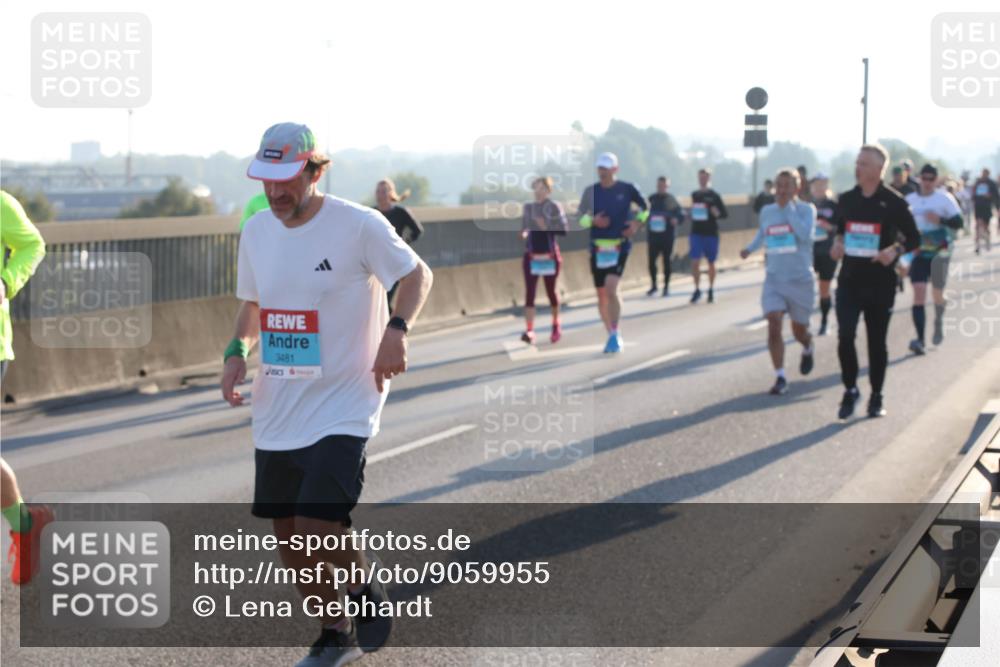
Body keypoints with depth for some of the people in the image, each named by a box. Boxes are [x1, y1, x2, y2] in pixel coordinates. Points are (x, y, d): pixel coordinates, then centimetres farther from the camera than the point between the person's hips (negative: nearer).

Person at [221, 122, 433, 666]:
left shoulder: (359, 225, -12)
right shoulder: (256, 231, 5)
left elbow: (417, 274, -1)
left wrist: (396, 330, -19)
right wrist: (237, 352, 0)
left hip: (342, 410, -6)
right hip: (275, 413, 6)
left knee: (317, 529, -17)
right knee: (289, 538, 10)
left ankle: (365, 586, 16)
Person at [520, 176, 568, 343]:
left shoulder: (554, 207, -4)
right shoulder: (528, 207, 8)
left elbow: (564, 230, -8)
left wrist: (546, 227, -21)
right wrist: (524, 233, -5)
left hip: (549, 255, -2)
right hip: (531, 255, 3)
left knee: (551, 291, 10)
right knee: (529, 293, -9)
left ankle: (556, 326, 32)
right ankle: (529, 331, -15)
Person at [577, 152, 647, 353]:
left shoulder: (626, 189, -3)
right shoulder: (591, 191, 2)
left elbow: (644, 207, 13)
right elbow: (580, 217, 4)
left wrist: (637, 223, -3)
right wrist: (593, 221, -16)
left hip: (620, 246, -3)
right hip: (598, 247, 3)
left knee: (611, 288, -20)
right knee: (601, 294, 7)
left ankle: (615, 335, -10)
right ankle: (612, 336, 23)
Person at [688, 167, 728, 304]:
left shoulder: (714, 196, -3)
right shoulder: (694, 195, 8)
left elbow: (725, 214, -2)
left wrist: (717, 213, -23)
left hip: (711, 233, -2)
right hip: (696, 233, 2)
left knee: (711, 262, 8)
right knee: (695, 262, -9)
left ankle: (711, 290, 21)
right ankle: (697, 289, 2)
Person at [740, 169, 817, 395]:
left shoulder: (806, 209, -7)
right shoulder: (767, 211, 6)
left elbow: (805, 233, -26)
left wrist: (788, 207, -20)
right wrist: (750, 248, 8)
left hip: (801, 280, -2)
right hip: (774, 279, 2)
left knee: (799, 330, 11)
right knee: (773, 325, -16)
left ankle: (807, 349, 48)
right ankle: (780, 377, -11)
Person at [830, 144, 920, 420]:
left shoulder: (893, 201, -6)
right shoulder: (846, 199, 5)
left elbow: (913, 239, -1)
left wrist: (895, 250, -20)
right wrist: (837, 242, -2)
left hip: (881, 282, -2)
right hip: (850, 280, 2)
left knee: (877, 342, 7)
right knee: (845, 336, -12)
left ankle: (876, 397, 21)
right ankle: (850, 389, 6)